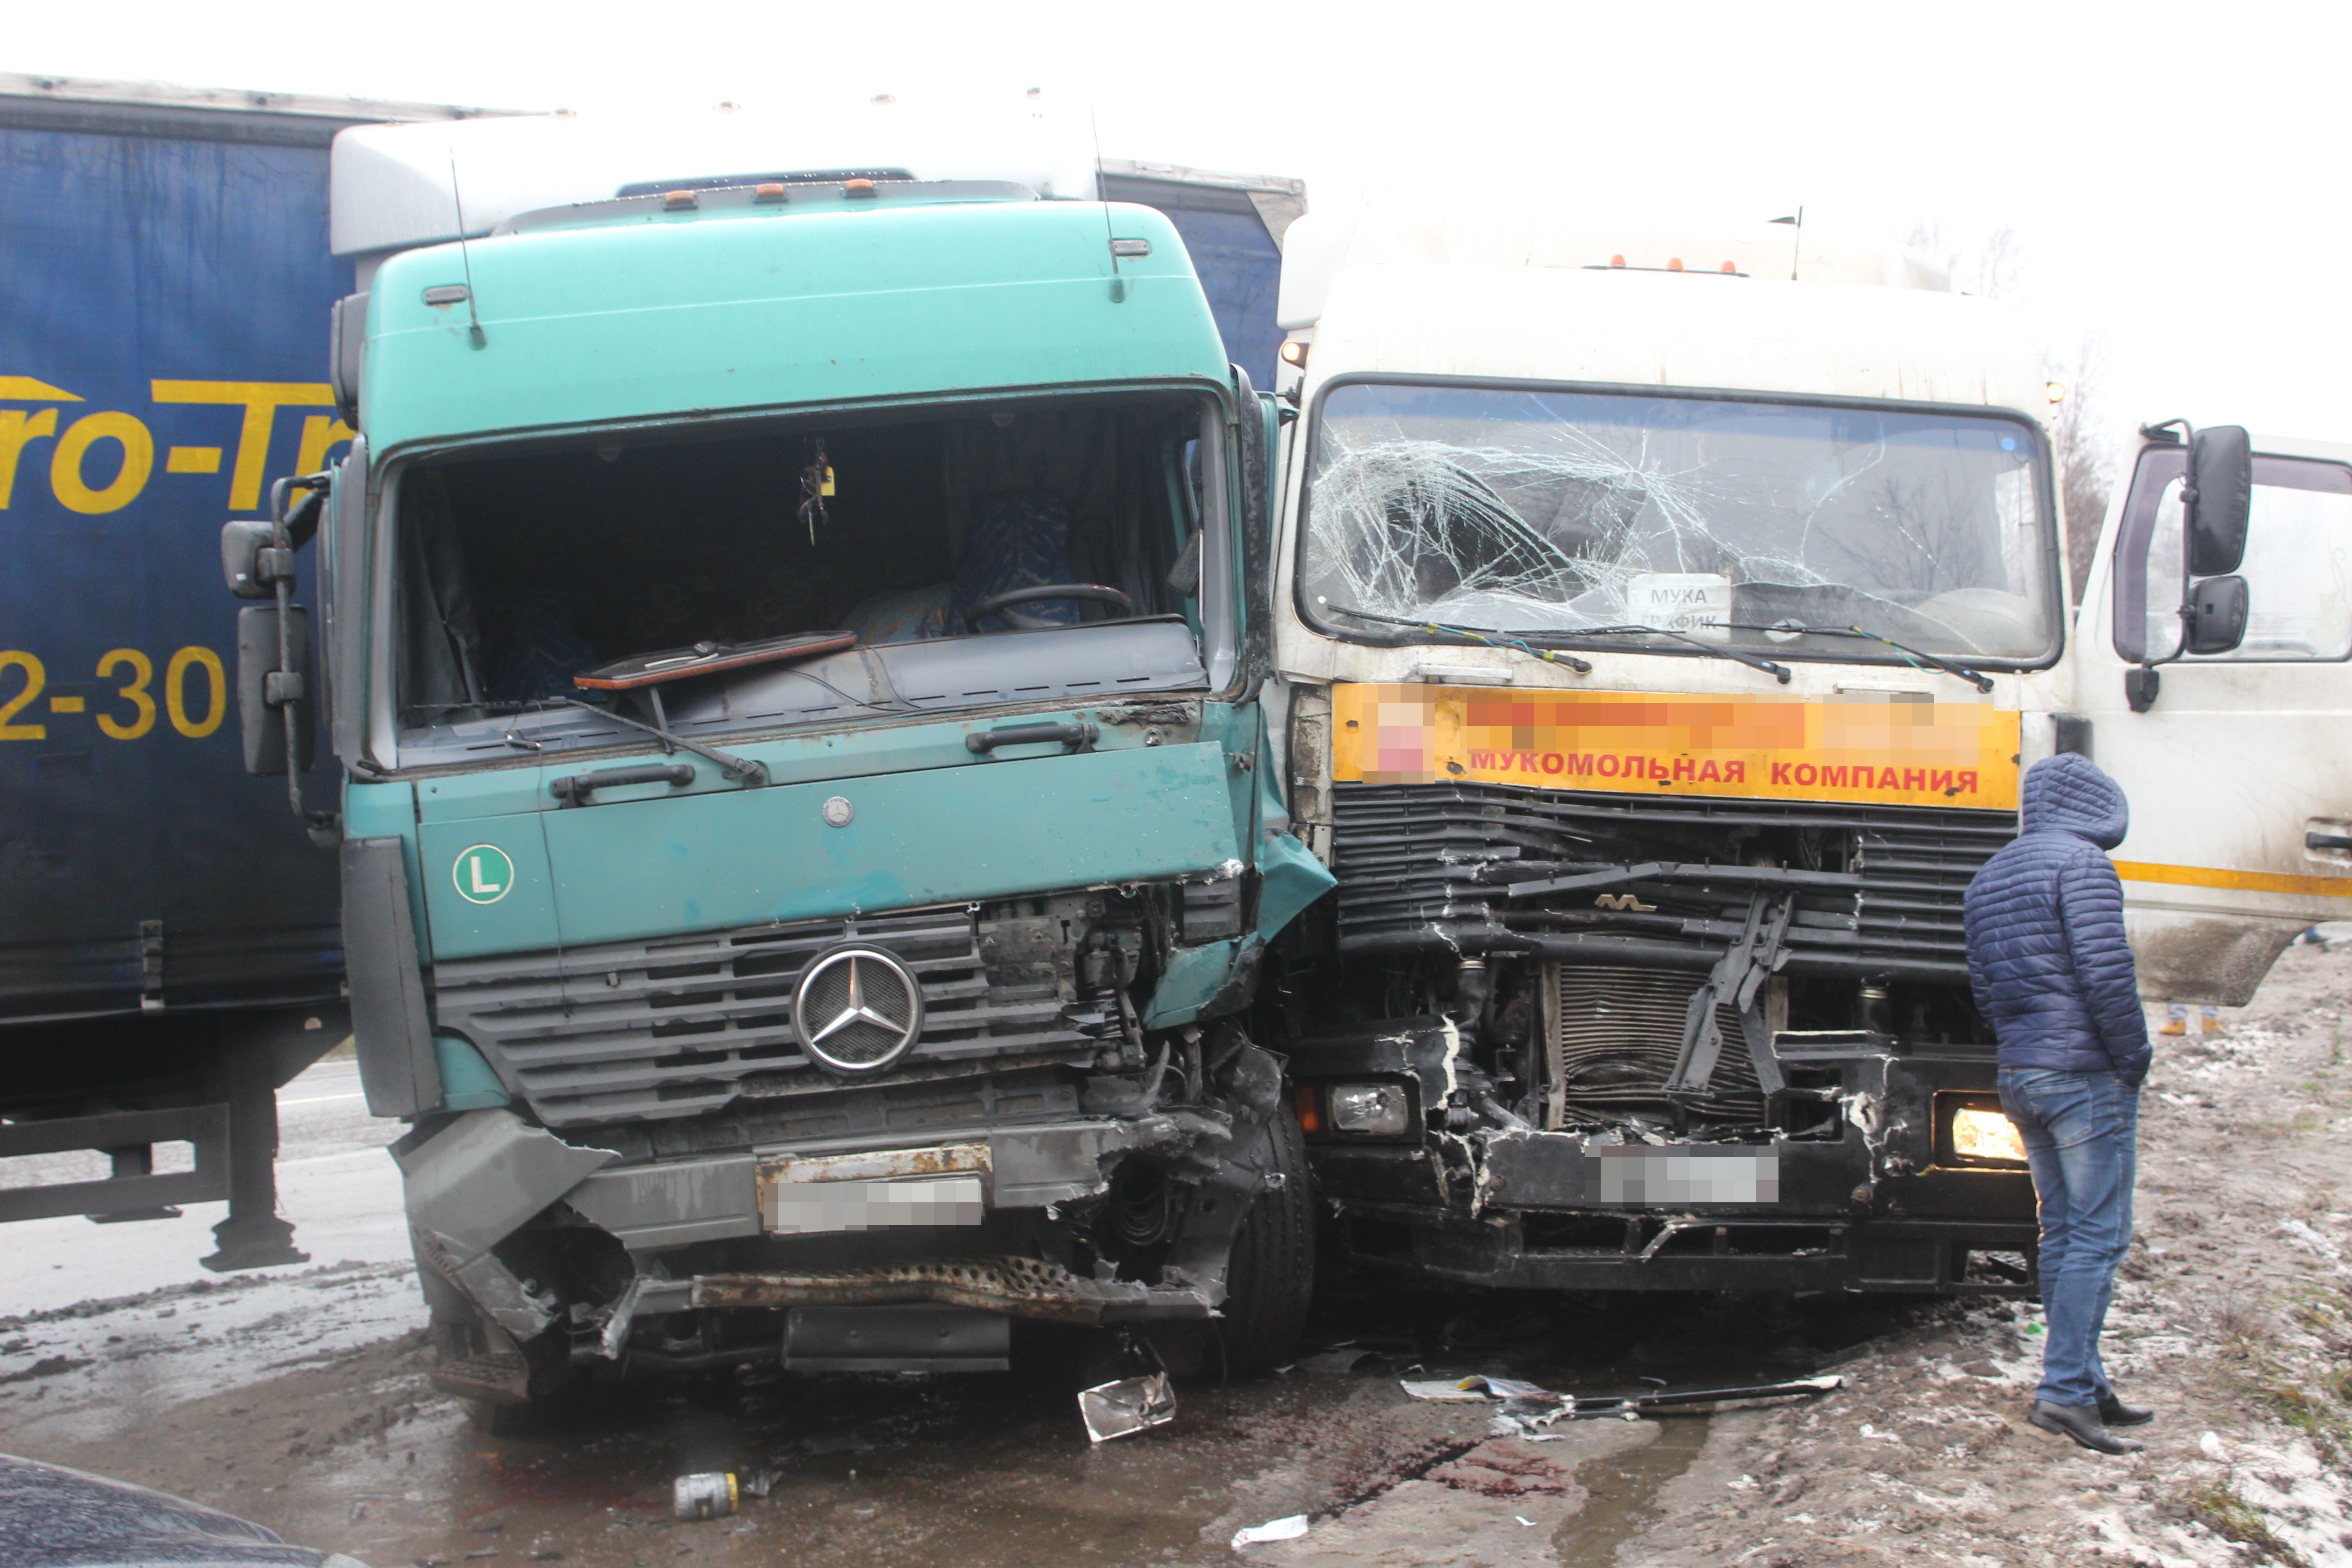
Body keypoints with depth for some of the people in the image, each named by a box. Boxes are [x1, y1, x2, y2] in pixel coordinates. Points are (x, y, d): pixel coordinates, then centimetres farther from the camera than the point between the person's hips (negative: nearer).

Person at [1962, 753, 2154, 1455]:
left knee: (2061, 1232, 13)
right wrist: (2134, 1057, -8)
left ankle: (2086, 1384, 17)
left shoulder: (1989, 877, 16)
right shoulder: (2081, 863, -11)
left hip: (2020, 1077, 8)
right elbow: (2106, 974, -18)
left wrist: (2020, 1047, 17)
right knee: (2098, 1234, -6)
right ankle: (2064, 1391, -10)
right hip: (2086, 1077, -8)